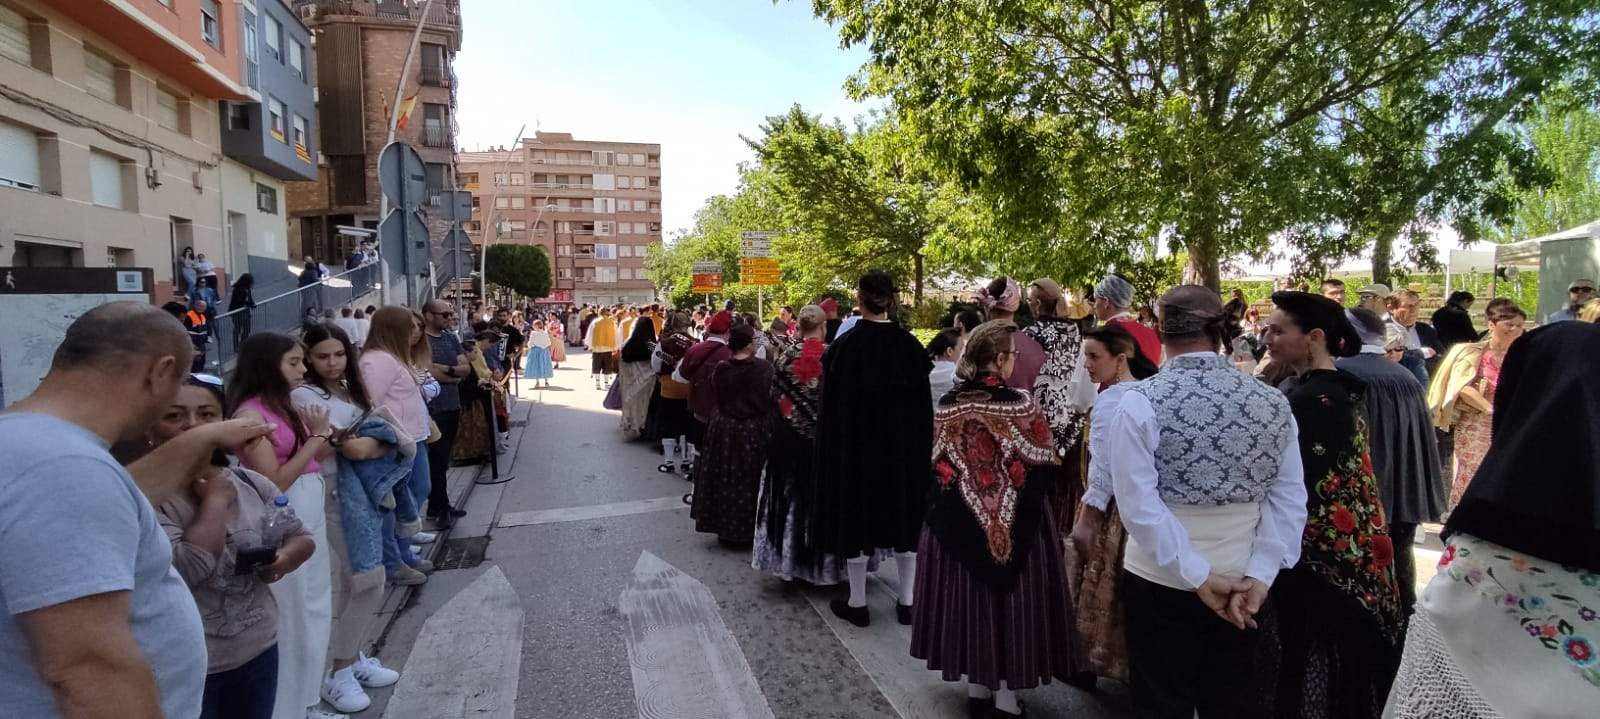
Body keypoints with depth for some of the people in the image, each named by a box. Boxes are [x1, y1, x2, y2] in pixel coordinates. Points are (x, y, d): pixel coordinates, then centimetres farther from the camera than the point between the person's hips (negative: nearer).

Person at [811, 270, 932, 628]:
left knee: (858, 515, 7)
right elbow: (923, 405, 2)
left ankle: (857, 602, 17)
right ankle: (907, 602, 22)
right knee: (903, 513, 13)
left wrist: (834, 449, -1)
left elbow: (834, 407, -10)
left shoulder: (845, 346, -13)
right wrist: (919, 448, 11)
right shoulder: (910, 344, -3)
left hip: (857, 444, -3)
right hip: (903, 445, 3)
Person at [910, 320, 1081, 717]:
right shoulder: (1020, 405, -16)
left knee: (971, 601, 16)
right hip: (1017, 525, -3)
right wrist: (1028, 504, 9)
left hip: (959, 524, 4)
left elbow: (936, 468, 3)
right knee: (1011, 603, 11)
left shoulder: (947, 406, -5)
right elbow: (1043, 471, -9)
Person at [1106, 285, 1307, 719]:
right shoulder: (1273, 403, -3)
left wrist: (1197, 576, -13)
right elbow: (1289, 501, -5)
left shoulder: (1139, 403, -15)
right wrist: (1258, 576, -7)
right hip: (1244, 585, 3)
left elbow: (1139, 506, -19)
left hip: (1161, 584, -3)